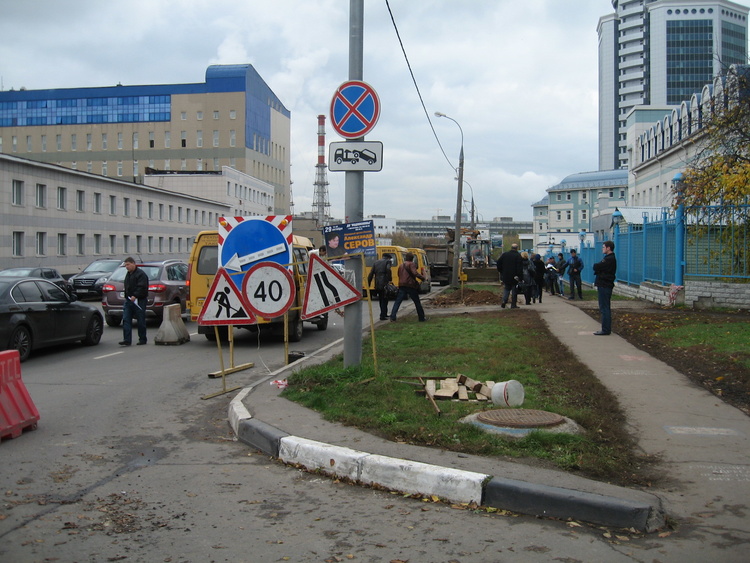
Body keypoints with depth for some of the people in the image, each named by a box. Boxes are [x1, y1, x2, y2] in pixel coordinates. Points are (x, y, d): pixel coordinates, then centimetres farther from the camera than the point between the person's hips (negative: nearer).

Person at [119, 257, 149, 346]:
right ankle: (127, 340, -3)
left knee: (141, 321, 1)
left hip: (139, 301, -8)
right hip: (128, 300, 8)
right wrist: (126, 294, 12)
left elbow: (142, 287, -19)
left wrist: (135, 296, -26)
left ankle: (142, 339, 11)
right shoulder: (128, 274, 19)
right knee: (126, 320, -1)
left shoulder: (140, 274, -9)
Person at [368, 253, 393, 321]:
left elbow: (371, 274, 12)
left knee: (381, 300, 17)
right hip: (384, 284, -6)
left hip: (377, 285, 6)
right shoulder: (388, 261, 2)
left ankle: (384, 314, 27)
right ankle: (383, 315, -2)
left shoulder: (376, 262, 18)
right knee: (384, 300, 2)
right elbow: (388, 269, -20)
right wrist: (389, 279, -14)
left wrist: (368, 284, 12)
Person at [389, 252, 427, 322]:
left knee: (397, 302, 2)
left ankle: (393, 318, -9)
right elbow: (415, 273, -18)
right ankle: (422, 318, 14)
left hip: (402, 286, 5)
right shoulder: (412, 264, -4)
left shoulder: (401, 266, 18)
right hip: (411, 285, -4)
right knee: (417, 303, 8)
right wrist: (422, 277, -9)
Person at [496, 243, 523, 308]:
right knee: (514, 290, 6)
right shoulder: (518, 256, -8)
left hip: (505, 276, 3)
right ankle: (513, 305, 6)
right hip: (514, 276, -3)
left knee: (506, 288, 16)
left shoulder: (504, 254, 4)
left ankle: (504, 300, -6)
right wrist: (520, 276, -11)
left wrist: (501, 271, 15)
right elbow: (519, 267, -13)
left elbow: (498, 263, 7)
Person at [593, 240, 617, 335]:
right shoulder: (609, 258, 18)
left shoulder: (609, 259, -17)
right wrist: (597, 267, -3)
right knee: (605, 308, 14)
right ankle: (606, 329, 20)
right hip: (604, 285, 11)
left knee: (604, 308, -8)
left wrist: (595, 266, 0)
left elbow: (596, 267, -19)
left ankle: (605, 330, -6)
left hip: (605, 286, -11)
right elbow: (597, 267, 16)